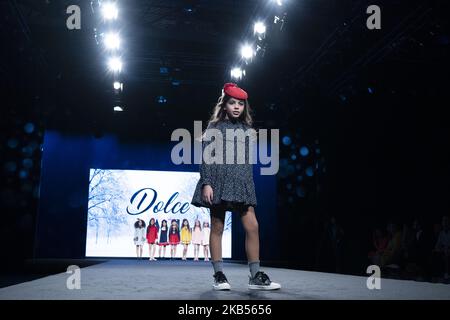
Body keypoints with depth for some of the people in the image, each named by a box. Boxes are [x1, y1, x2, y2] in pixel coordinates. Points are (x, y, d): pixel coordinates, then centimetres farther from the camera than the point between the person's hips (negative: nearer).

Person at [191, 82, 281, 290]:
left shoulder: (247, 129, 16)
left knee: (252, 227, -6)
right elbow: (206, 157, -3)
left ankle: (256, 276, 0)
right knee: (217, 228, 1)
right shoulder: (215, 127, 4)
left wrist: (250, 185, 14)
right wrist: (206, 183, -13)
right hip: (219, 182, -4)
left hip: (242, 184, 4)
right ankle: (219, 276, 8)